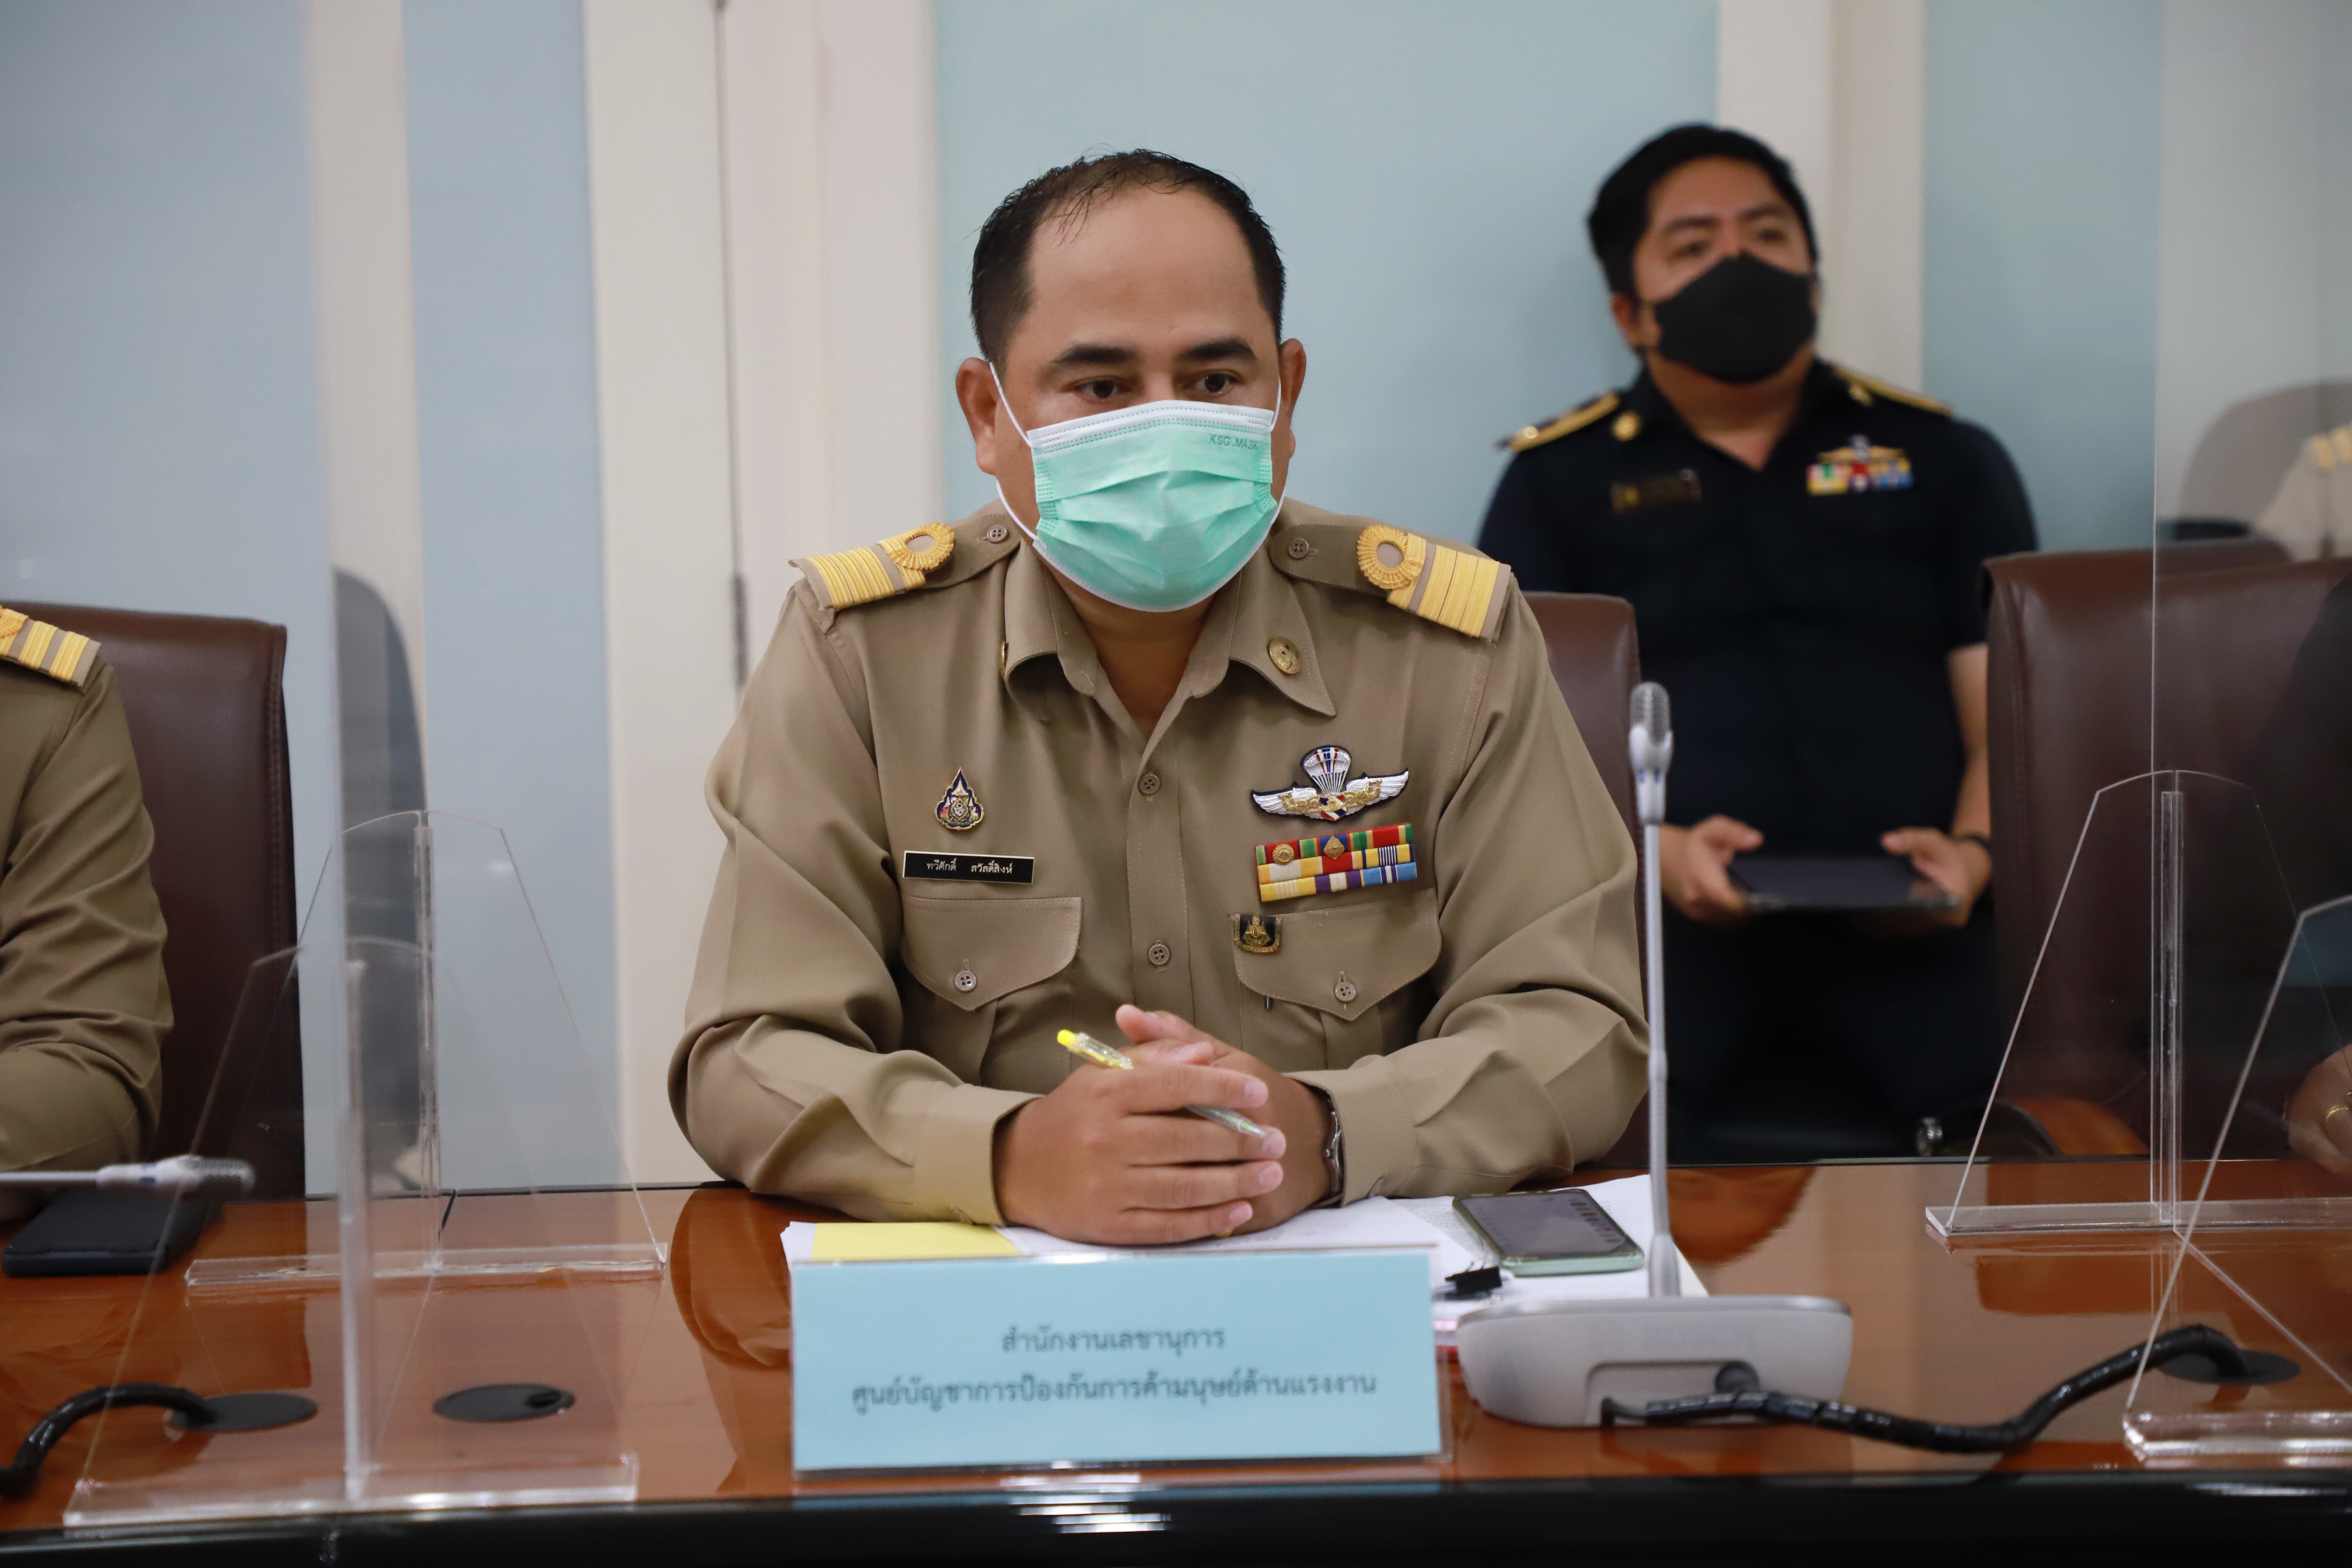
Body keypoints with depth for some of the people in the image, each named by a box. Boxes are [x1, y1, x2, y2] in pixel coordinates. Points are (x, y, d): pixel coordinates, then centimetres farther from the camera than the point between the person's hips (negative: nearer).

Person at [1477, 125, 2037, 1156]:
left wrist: (1975, 849, -7)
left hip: (1907, 911, 1)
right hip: (1670, 907, -1)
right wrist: (1651, 849, -11)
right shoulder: (1561, 480, 19)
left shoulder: (1944, 457, 23)